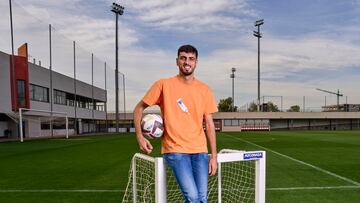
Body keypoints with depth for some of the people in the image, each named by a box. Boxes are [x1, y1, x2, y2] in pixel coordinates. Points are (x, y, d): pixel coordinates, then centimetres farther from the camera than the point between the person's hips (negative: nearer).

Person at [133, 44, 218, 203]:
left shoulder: (204, 89, 6)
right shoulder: (163, 85, -2)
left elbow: (209, 124, 8)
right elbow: (139, 108, 5)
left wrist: (214, 156, 3)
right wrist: (140, 136, -8)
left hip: (200, 151, 4)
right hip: (175, 150, -3)